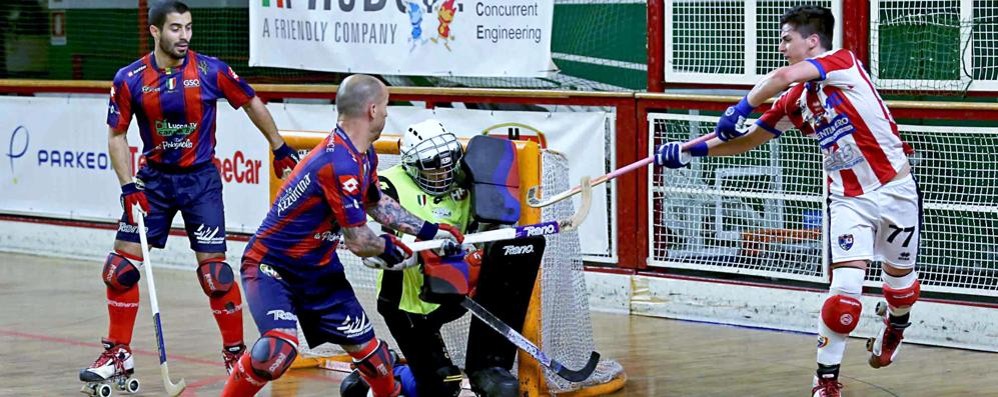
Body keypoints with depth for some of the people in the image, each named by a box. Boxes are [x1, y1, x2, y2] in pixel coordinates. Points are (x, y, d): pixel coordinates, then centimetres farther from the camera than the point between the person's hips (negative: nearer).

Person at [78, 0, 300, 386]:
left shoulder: (211, 71, -10)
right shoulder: (130, 79, -7)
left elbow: (252, 103, 4)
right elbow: (116, 135, 1)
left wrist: (280, 148, 11)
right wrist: (129, 186, -8)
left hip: (201, 180, -2)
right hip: (154, 178, 2)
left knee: (214, 269, -6)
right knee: (121, 264, -1)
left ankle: (235, 352, 9)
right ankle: (118, 353, 12)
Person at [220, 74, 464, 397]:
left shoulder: (364, 156, 3)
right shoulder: (340, 164, -29)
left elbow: (376, 202, 22)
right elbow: (358, 242, -23)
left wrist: (429, 231, 17)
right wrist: (391, 249, -3)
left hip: (318, 271, 9)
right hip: (270, 265, -9)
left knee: (366, 347, 8)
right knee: (280, 347, -30)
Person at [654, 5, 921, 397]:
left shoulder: (842, 61, -15)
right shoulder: (794, 101, 4)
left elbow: (783, 76, -31)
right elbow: (749, 139, 13)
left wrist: (741, 108, -24)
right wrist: (691, 151, 6)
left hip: (895, 189, -4)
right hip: (848, 199, 4)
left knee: (900, 280, 13)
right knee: (845, 288, -13)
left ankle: (895, 325, 48)